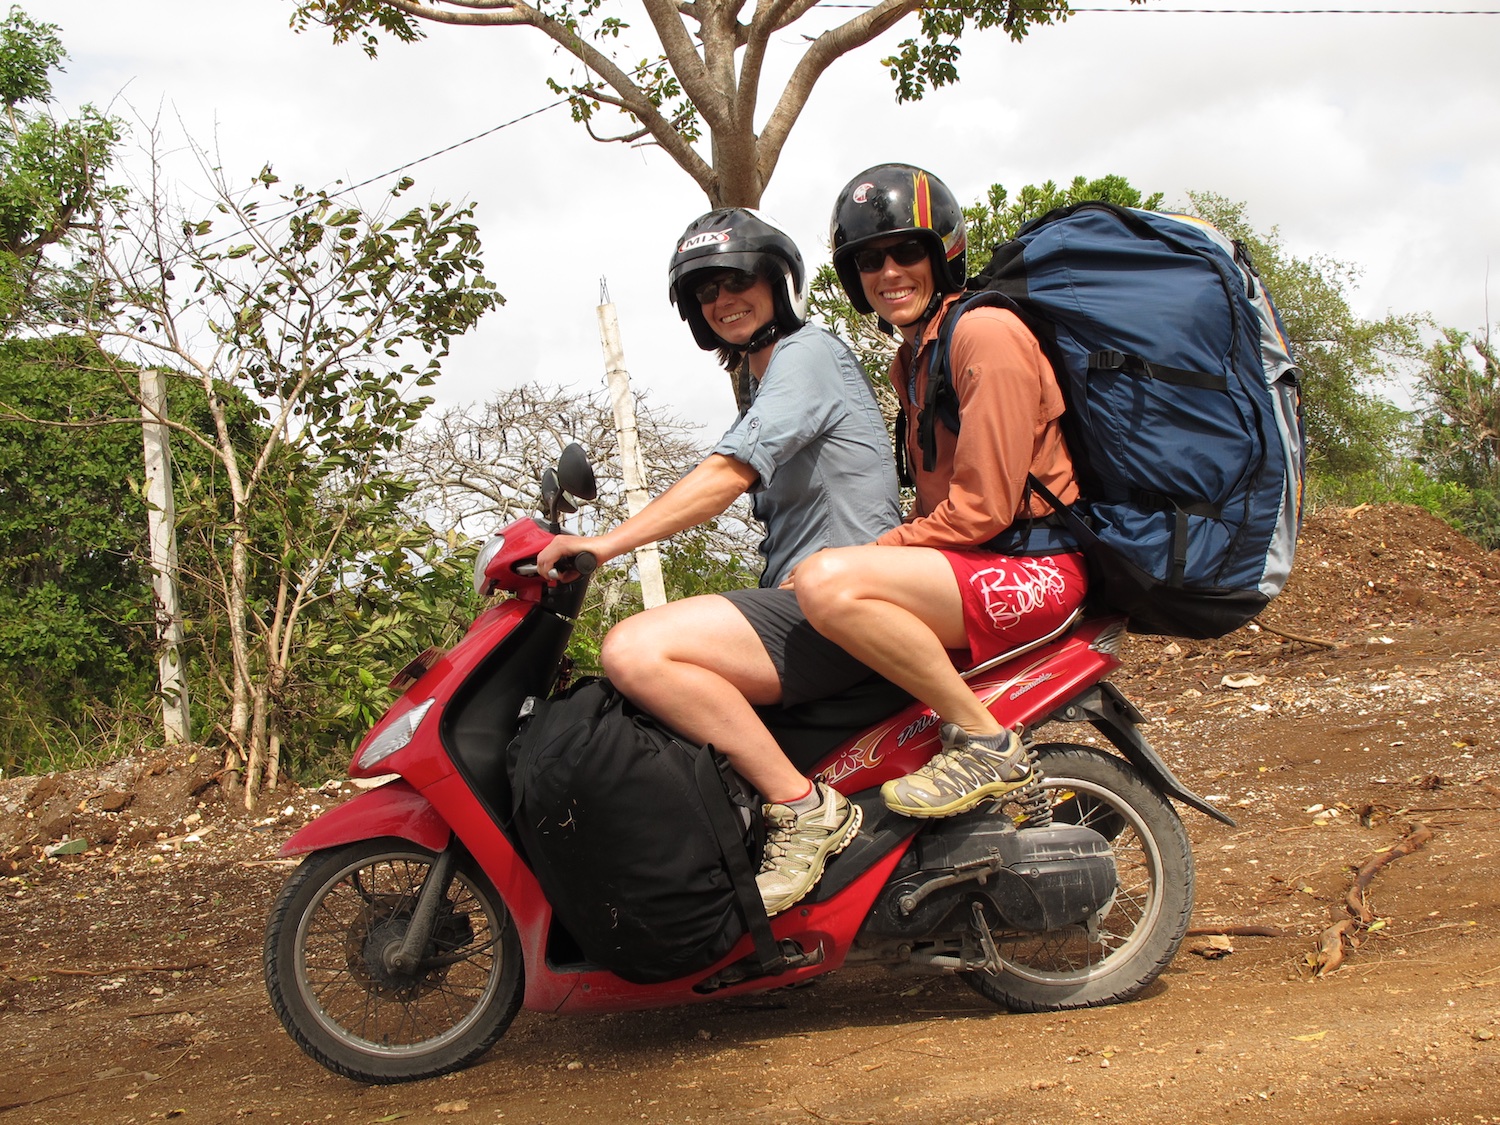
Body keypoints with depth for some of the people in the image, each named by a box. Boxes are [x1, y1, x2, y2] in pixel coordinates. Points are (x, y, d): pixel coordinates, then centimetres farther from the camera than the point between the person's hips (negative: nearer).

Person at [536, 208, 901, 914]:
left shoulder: (808, 353, -5)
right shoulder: (766, 386, 27)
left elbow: (725, 478, -19)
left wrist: (604, 543, -24)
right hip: (805, 609, 11)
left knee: (635, 651, -26)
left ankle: (805, 807, -20)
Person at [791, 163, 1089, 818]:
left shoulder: (985, 332, -11)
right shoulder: (908, 361, 19)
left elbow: (983, 507, -18)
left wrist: (865, 554, -15)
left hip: (1038, 564, -10)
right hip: (965, 563, 10)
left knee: (828, 585, -30)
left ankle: (984, 742, -20)